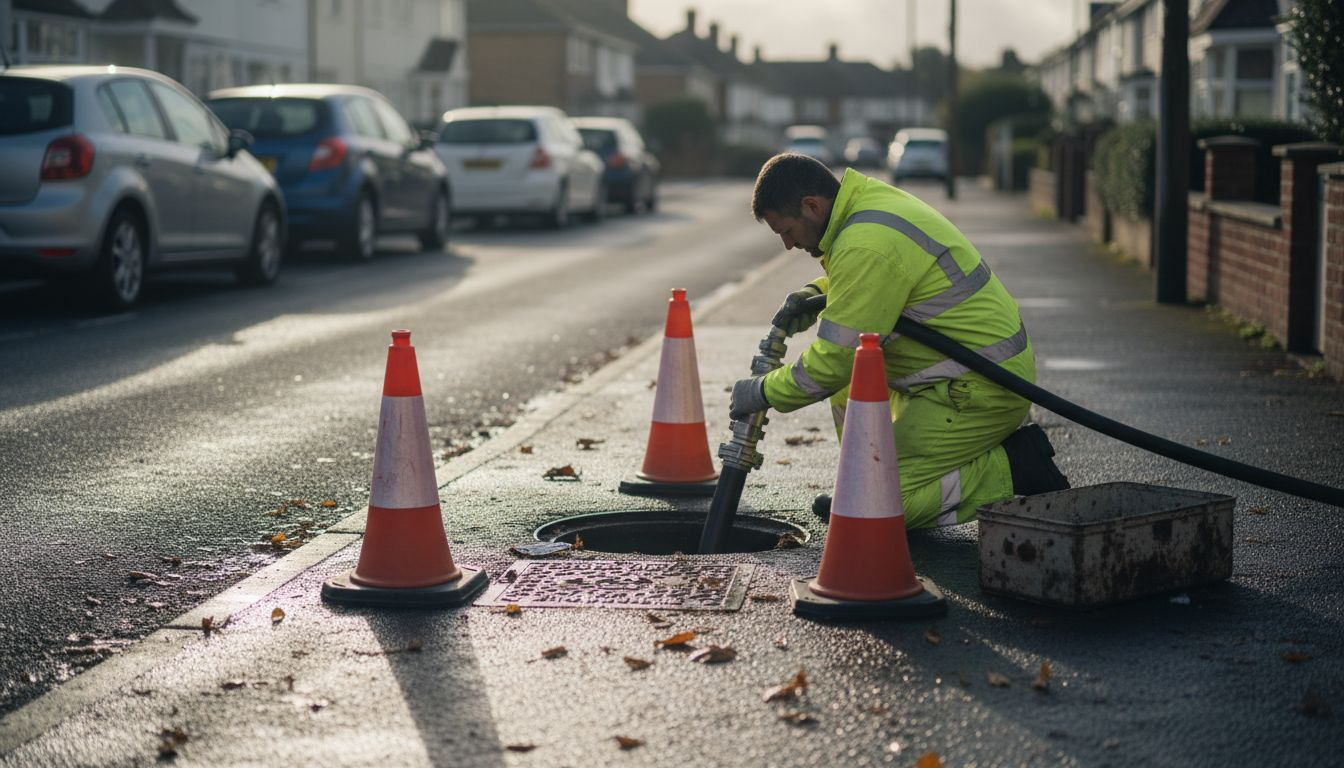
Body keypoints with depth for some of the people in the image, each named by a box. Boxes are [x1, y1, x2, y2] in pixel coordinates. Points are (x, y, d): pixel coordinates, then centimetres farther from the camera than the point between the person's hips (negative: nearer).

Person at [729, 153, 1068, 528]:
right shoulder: (876, 199, 9)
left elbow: (833, 362, -19)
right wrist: (814, 293, 12)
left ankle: (1015, 469, -4)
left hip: (983, 391, -10)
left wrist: (763, 392, -4)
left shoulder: (865, 245, -22)